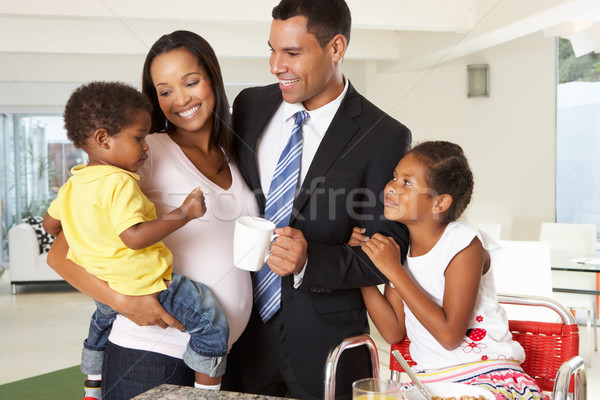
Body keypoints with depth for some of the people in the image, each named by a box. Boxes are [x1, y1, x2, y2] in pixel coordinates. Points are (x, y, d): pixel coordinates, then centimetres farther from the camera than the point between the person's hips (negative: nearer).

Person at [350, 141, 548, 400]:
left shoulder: (463, 243, -14)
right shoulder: (397, 245, 3)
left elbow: (450, 335, -19)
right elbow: (393, 332, 2)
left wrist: (393, 270, -20)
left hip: (488, 376, -4)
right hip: (428, 379, 4)